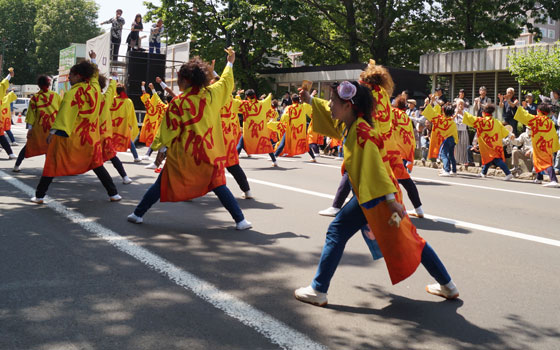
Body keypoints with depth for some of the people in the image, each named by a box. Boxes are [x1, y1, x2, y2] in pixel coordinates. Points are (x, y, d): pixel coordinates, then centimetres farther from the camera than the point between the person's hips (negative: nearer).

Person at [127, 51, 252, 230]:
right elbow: (226, 82, 16)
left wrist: (157, 145, 11)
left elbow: (169, 130, -6)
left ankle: (138, 214, 21)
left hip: (183, 154, -2)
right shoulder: (211, 94, -3)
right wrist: (230, 62, 33)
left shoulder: (177, 103, -11)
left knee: (162, 184, 12)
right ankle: (240, 220, 4)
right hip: (209, 154, 2)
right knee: (219, 186, 10)